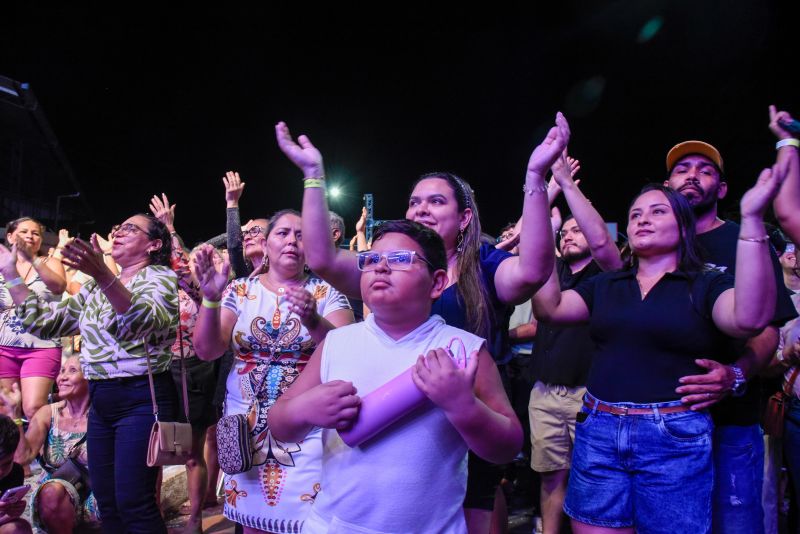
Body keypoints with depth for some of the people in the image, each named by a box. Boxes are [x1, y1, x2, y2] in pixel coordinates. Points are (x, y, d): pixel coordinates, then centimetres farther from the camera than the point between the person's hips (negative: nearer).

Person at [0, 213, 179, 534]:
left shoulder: (160, 276, -6)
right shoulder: (98, 287, 17)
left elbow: (142, 321, -27)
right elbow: (44, 322, 13)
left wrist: (101, 274, -41)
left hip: (142, 399, -7)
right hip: (101, 401, 8)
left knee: (133, 503, -9)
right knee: (106, 502, 12)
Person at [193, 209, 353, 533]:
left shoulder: (326, 293, -2)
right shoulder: (240, 291, 3)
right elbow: (207, 351, -4)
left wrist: (313, 321, -35)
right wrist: (210, 298, -20)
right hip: (247, 427, 2)